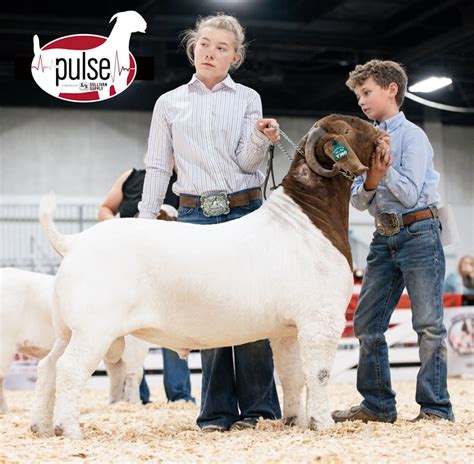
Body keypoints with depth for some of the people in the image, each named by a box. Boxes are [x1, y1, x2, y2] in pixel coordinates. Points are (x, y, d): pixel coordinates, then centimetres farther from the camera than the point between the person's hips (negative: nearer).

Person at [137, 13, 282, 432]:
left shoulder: (248, 99, 9)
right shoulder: (169, 103, 12)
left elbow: (247, 163, 1)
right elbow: (157, 167, 12)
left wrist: (262, 138, -20)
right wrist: (144, 223, 5)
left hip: (245, 210, 0)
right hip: (194, 214, 1)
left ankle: (258, 406, 6)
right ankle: (217, 411, 6)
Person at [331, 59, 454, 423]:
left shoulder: (412, 135, -4)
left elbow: (410, 195, -10)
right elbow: (359, 202, 8)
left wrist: (387, 167, -17)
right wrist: (371, 179, -11)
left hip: (418, 232, -7)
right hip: (384, 238, 7)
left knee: (428, 323, -7)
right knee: (367, 324, 5)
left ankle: (435, 407, -1)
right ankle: (378, 404, 14)